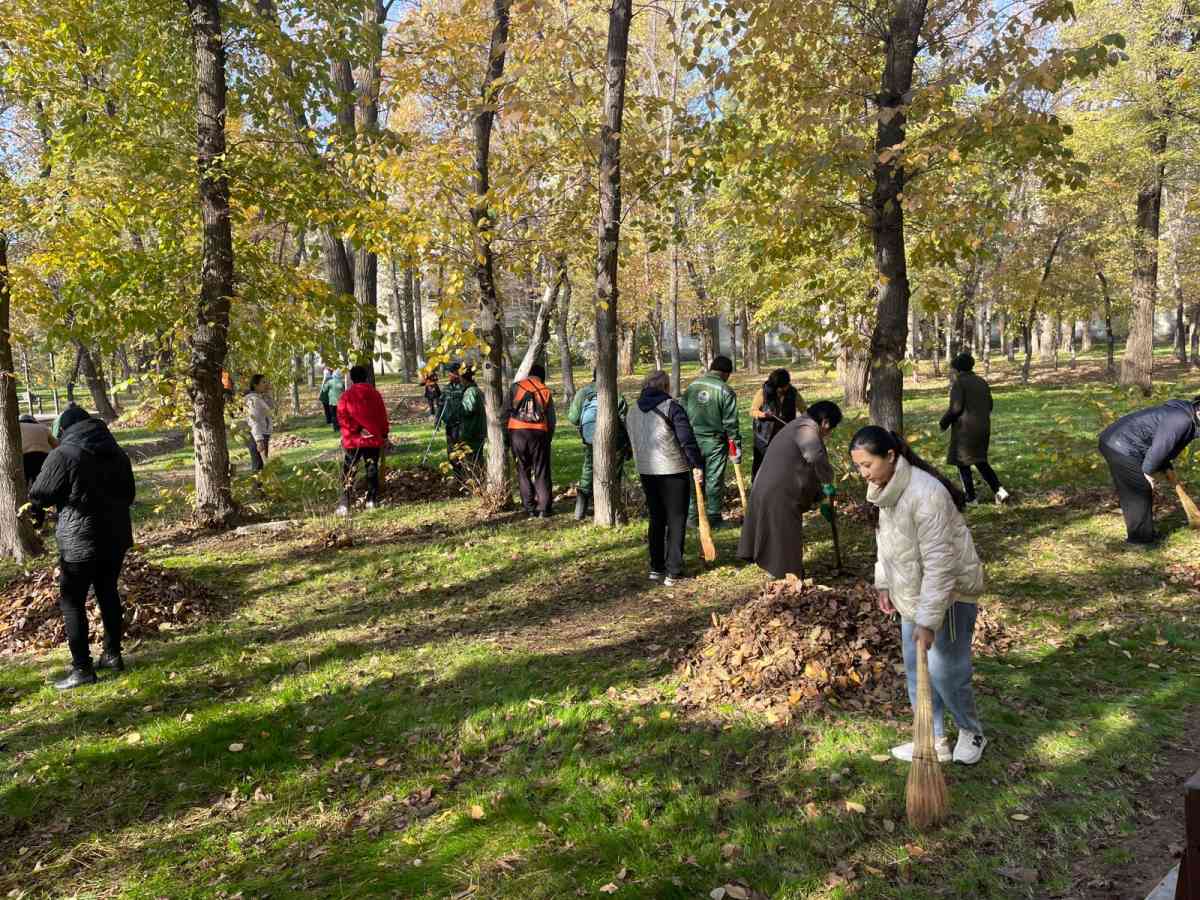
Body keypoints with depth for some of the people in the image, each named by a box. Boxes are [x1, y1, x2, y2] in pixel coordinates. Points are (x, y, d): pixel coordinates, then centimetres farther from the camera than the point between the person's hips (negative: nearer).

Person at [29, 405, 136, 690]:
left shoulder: (63, 454, -13)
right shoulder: (116, 452, 9)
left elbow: (40, 496, -6)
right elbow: (129, 494, 16)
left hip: (80, 539, -7)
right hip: (116, 535, 7)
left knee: (72, 601, 2)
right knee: (108, 593, 18)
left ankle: (82, 668, 3)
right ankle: (113, 654, 26)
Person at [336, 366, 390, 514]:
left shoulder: (346, 397, -4)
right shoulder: (375, 394, 2)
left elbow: (342, 419, -9)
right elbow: (383, 417, 7)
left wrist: (356, 431, -5)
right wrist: (384, 436, 15)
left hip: (354, 440, -2)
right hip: (374, 439, 2)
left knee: (349, 472, 3)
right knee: (372, 470, 11)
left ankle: (344, 505, -4)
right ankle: (371, 501, 10)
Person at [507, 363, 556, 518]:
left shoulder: (516, 387, 5)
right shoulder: (546, 392, 8)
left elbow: (508, 411, 2)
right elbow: (552, 420, 8)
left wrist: (508, 436, 10)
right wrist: (548, 439, 19)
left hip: (518, 432, 0)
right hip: (539, 433, 0)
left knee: (523, 471, 10)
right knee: (541, 472, 7)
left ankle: (530, 508, 9)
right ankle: (543, 508, 4)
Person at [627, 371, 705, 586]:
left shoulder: (632, 412, 10)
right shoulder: (671, 407, -10)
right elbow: (687, 438, -17)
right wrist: (697, 465, -16)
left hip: (645, 472, 6)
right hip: (673, 471, -6)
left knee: (656, 519, 16)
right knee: (676, 521, 3)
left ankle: (656, 568, 19)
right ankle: (673, 572, 3)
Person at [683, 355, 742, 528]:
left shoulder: (692, 386, 5)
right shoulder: (726, 391, -9)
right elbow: (731, 423, -10)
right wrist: (737, 447, -4)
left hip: (692, 440, 4)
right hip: (715, 442, -4)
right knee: (714, 481, 6)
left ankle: (692, 517, 17)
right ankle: (713, 517, 12)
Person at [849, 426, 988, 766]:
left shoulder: (926, 494, -30)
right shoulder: (882, 489, -2)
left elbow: (939, 564, -29)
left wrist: (928, 620, -27)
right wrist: (884, 584, 12)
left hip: (949, 591, -8)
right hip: (911, 593, 8)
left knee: (945, 672, 1)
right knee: (916, 671, 14)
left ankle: (971, 731, 29)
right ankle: (934, 741, 29)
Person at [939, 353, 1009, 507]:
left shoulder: (958, 383, -11)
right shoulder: (982, 382, 10)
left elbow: (955, 407, -18)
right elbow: (989, 406, 13)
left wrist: (943, 423, -7)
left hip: (964, 429, -7)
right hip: (983, 428, 7)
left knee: (962, 463, 5)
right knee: (981, 461, 18)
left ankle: (971, 498, 7)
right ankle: (999, 490, 3)